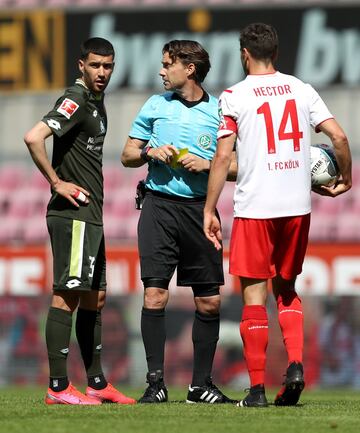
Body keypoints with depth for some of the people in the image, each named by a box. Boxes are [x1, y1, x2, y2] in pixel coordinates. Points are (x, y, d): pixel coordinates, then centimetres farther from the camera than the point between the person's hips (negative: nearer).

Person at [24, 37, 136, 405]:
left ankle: (96, 383, 19)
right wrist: (57, 183, -19)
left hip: (89, 216, 10)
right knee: (67, 295, -9)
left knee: (94, 297, 13)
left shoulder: (96, 102, 16)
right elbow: (33, 138, -26)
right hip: (72, 214, -10)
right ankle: (58, 387, -9)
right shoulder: (75, 101, -13)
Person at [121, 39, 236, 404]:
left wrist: (207, 165, -10)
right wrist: (150, 152, -5)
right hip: (159, 206, 0)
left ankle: (201, 384, 12)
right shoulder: (155, 106, 11)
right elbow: (127, 155, 15)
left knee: (208, 301, 2)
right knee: (154, 295, -9)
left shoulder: (219, 111, 5)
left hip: (201, 209, 0)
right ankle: (155, 382, -5)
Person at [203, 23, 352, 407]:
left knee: (253, 294, 2)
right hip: (298, 204, 4)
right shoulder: (301, 90, 7)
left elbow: (222, 157, -7)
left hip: (254, 207, -4)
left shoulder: (234, 97, -3)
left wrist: (209, 210, -2)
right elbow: (338, 137, -1)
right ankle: (295, 364, -2)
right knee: (286, 289, 19)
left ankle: (257, 388, 0)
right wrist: (345, 179, 16)